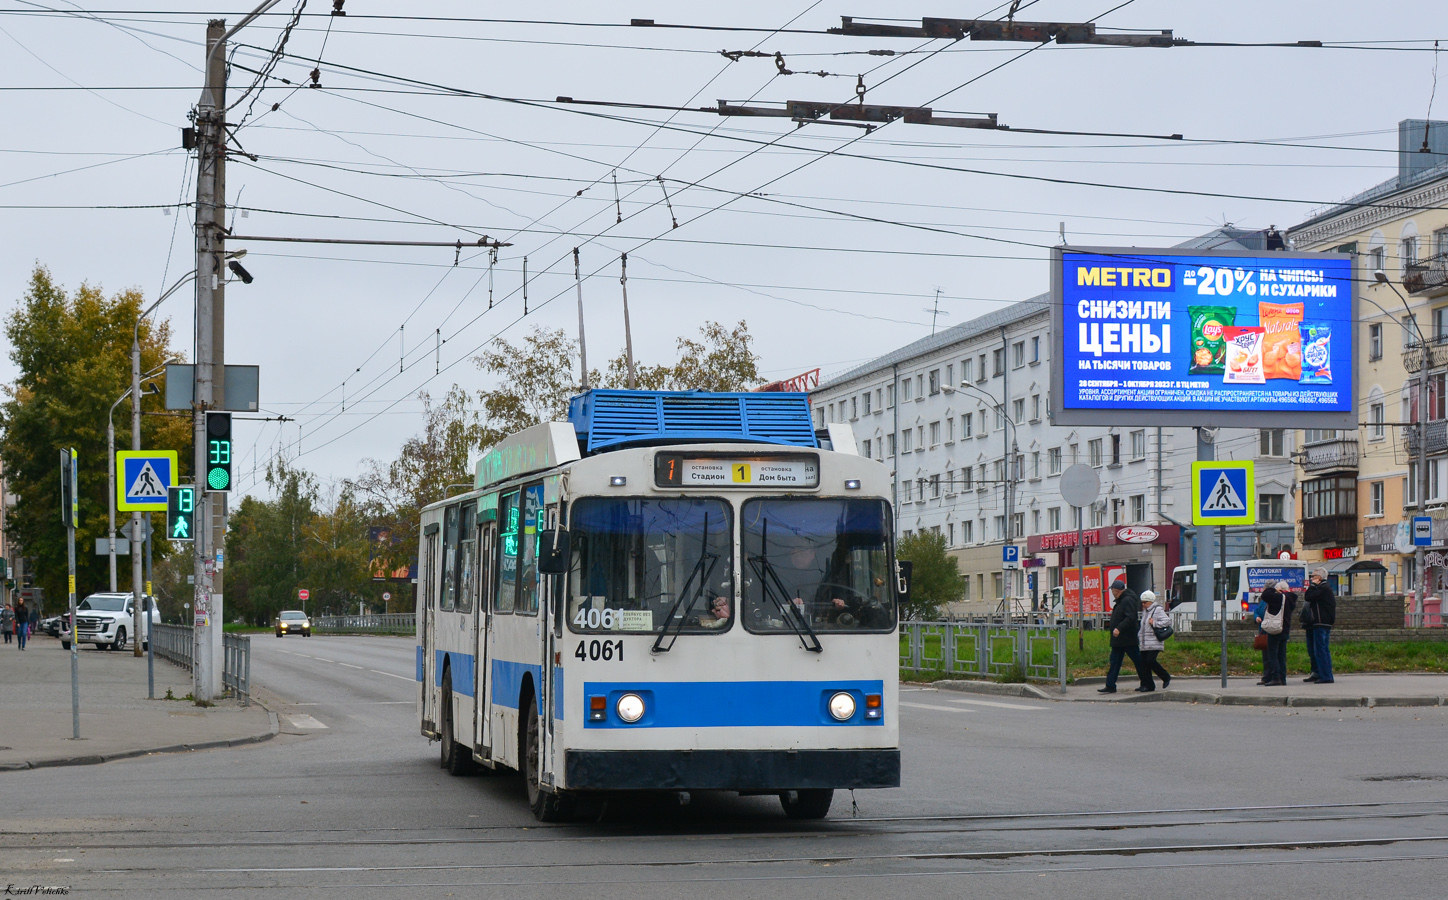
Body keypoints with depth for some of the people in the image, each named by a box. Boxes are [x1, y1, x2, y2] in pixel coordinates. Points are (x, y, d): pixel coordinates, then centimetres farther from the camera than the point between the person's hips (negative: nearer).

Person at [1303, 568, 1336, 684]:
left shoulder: (1322, 589, -13)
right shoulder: (1326, 588, 19)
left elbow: (1308, 597, -16)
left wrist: (1313, 585, -8)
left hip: (1321, 624, -10)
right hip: (1327, 623, 10)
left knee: (1320, 650, -9)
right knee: (1325, 650, 12)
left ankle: (1325, 676, -12)